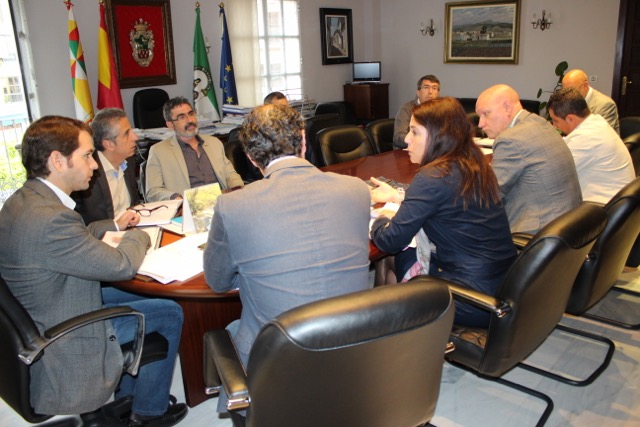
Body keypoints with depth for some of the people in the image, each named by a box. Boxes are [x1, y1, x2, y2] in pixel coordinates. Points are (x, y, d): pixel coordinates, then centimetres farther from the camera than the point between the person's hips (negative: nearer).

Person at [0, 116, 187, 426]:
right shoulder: (50, 217, -32)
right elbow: (122, 265, -22)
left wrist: (113, 224, 8)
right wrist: (139, 235, -3)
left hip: (37, 325, 10)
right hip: (65, 349, -10)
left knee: (131, 296, 25)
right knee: (169, 313, 3)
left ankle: (127, 394, 37)